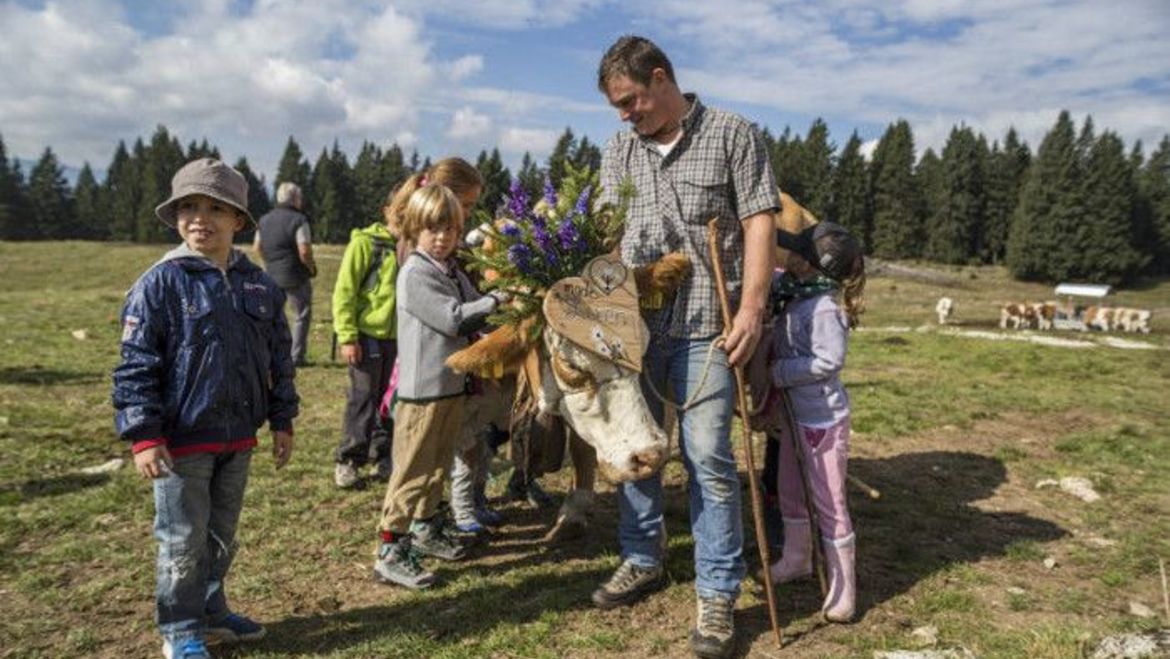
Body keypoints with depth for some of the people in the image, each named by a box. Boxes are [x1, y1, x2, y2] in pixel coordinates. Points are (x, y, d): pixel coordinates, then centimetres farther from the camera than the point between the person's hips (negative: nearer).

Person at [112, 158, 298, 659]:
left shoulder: (257, 284, 3)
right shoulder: (160, 283, -11)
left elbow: (278, 357, 10)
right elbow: (135, 365, -11)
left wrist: (281, 420, 9)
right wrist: (144, 436, -15)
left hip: (238, 437, 5)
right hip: (181, 439, -4)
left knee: (222, 535, 18)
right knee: (183, 540, 7)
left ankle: (211, 611, 37)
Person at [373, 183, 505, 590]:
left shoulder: (453, 272, 13)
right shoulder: (415, 274, -14)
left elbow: (472, 318, 13)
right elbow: (453, 319, -19)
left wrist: (494, 311, -6)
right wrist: (495, 301, -13)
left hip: (453, 384, 9)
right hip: (422, 389, -8)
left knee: (438, 465, 20)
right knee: (412, 472, -3)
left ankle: (426, 529, 36)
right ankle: (391, 553, 5)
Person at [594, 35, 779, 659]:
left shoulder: (732, 135, 1)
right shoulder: (618, 151, 14)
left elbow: (758, 223, -4)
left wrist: (751, 308, -14)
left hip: (705, 325, -5)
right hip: (634, 323, 5)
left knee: (708, 456, -6)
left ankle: (717, 594, 8)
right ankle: (642, 559, 31)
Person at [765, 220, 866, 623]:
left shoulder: (825, 308, -21)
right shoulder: (796, 297, 4)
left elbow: (828, 361, -23)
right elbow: (784, 346, 16)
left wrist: (777, 373, -19)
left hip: (824, 419, -9)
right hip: (797, 414, 9)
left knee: (828, 502, 0)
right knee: (790, 491, 20)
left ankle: (842, 589, 13)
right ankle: (796, 560, 39)